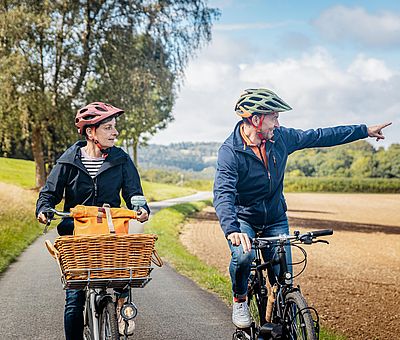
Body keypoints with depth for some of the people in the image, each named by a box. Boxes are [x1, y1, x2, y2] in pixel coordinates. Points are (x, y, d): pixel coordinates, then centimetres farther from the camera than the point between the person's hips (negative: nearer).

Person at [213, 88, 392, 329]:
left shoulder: (281, 138, -8)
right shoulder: (230, 151, -22)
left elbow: (319, 137, 4)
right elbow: (223, 194, -35)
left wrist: (365, 131, 7)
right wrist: (232, 230, -53)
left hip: (276, 220, 4)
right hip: (242, 219, -4)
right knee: (244, 255, -33)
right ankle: (240, 300, -4)